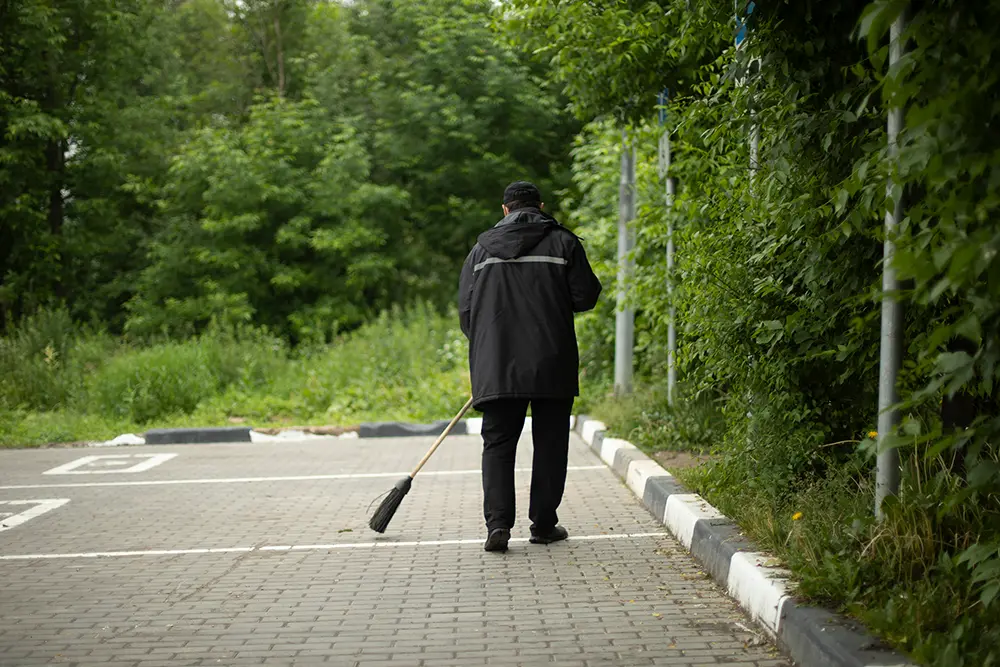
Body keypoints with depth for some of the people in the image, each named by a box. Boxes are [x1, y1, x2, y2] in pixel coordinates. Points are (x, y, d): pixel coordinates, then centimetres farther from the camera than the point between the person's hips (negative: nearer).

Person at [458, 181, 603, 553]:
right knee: (550, 443, 8)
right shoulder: (562, 242, 3)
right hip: (552, 366, -1)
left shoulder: (482, 249, 10)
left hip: (496, 367, 2)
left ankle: (497, 522, -10)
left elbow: (466, 311, 9)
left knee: (497, 443, 5)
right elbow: (585, 296, -1)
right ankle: (543, 524, 12)